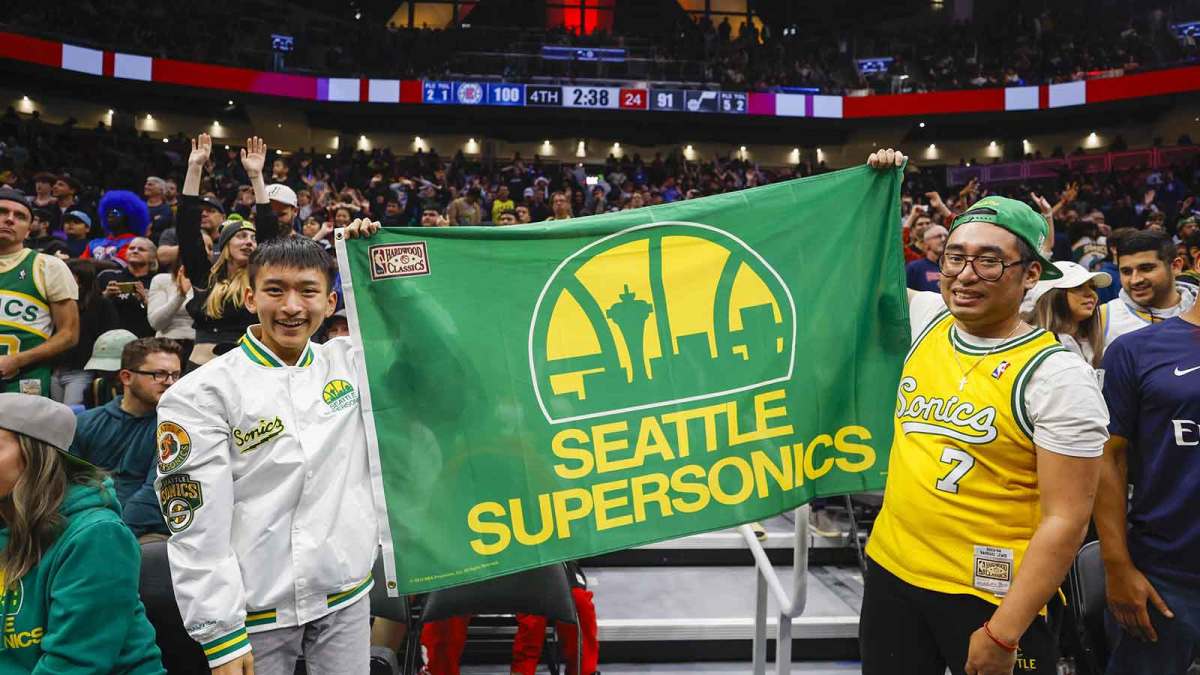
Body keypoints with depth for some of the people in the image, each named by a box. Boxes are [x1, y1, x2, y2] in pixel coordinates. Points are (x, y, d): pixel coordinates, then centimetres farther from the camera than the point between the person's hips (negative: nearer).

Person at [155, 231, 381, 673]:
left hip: (347, 596, 4)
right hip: (257, 608, -3)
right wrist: (220, 635, -13)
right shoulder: (203, 393, -9)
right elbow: (197, 527, -11)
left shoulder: (349, 362, 2)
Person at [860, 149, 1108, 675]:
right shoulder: (926, 319, 1)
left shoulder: (1057, 376, -15)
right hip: (890, 571, 6)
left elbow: (1066, 519, -16)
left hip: (992, 596, -5)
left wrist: (1003, 633, -17)